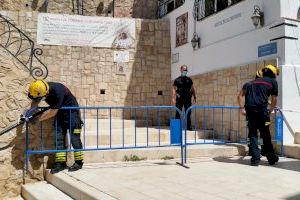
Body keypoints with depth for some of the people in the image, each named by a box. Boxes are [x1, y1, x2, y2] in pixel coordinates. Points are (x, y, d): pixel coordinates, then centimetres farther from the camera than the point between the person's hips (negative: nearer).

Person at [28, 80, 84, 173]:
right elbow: (35, 102, 3)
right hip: (59, 111, 7)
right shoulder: (40, 90, -14)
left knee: (74, 138, -7)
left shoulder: (57, 91, -35)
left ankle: (78, 162, 2)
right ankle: (60, 162, 4)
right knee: (59, 137, 1)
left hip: (71, 110, -7)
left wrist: (38, 119, -23)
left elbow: (52, 112, -29)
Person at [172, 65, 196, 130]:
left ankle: (188, 126, 6)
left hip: (187, 99, 3)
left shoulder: (189, 80, 11)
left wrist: (194, 97, 10)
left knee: (188, 113, 2)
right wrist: (173, 98, -11)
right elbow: (174, 89, -2)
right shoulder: (177, 80, 3)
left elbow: (192, 89, 15)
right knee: (178, 113, 0)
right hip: (179, 99, -2)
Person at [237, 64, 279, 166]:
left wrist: (242, 108, 9)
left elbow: (240, 95, 12)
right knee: (265, 134, 8)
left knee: (253, 134, 8)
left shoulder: (252, 82, 24)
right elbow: (274, 100, 12)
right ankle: (271, 158, 18)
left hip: (249, 109, 3)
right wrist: (270, 110, 26)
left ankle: (255, 158, 4)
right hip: (261, 109, -3)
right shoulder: (273, 81, 14)